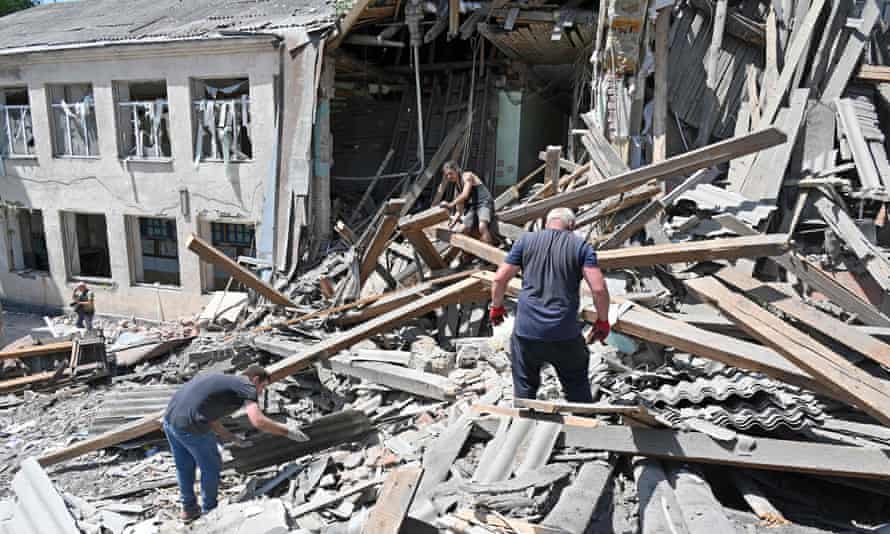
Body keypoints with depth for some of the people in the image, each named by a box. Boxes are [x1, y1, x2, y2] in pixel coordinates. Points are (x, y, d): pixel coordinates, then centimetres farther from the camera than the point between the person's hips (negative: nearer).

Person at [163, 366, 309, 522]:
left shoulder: (222, 382, 25)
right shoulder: (247, 386, -1)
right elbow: (258, 421, -15)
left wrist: (234, 439, 28)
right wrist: (287, 431, -4)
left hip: (170, 419, 9)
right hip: (190, 426, -9)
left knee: (184, 466, 28)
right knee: (211, 467, 15)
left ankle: (188, 509, 44)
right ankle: (209, 511, 33)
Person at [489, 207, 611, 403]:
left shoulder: (526, 240, 4)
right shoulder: (581, 246, 0)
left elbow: (500, 278, 2)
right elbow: (599, 289, -9)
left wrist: (496, 307, 17)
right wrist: (602, 321, 5)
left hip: (526, 331, 1)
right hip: (565, 335, -1)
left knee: (525, 390, 17)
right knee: (578, 392, 17)